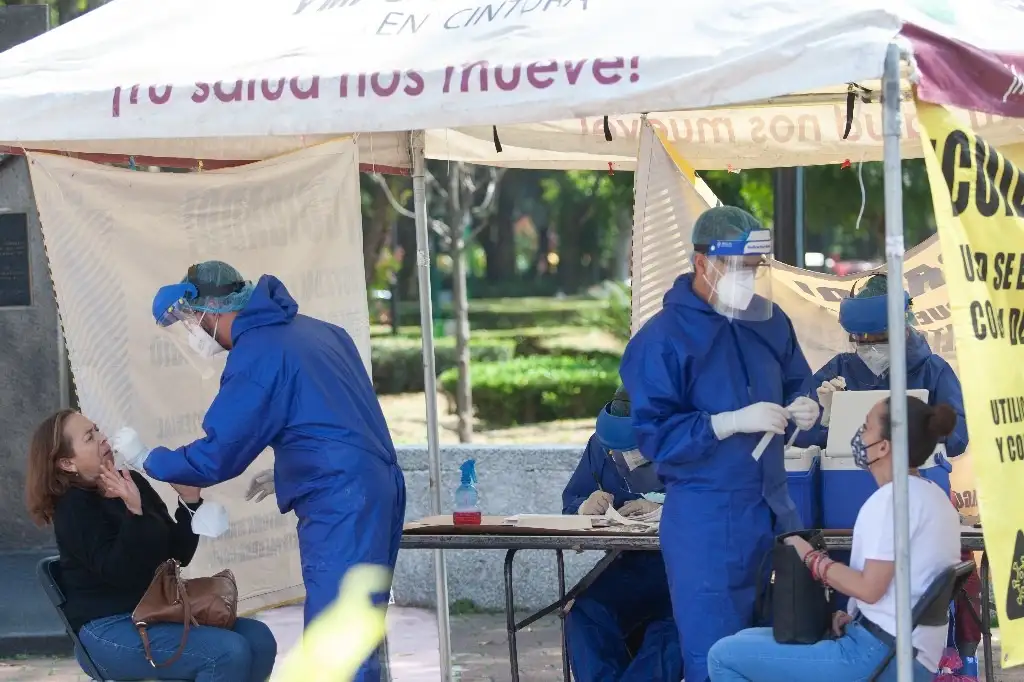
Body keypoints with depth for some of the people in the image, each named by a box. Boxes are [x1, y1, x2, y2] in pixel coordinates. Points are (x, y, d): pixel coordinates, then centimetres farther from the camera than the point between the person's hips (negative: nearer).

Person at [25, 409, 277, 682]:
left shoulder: (133, 483, 10)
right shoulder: (74, 509, -10)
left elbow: (178, 554, 11)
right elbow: (121, 573, -23)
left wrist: (190, 501, -2)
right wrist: (133, 511, -32)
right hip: (111, 629, -8)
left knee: (259, 639, -8)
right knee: (229, 653, -26)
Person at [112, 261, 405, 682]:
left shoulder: (256, 355, -11)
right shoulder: (311, 330, 17)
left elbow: (213, 458, -9)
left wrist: (145, 459, 7)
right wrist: (288, 472, 23)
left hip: (341, 508, -10)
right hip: (377, 491, 10)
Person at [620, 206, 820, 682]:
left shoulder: (771, 322, 8)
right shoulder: (662, 338, -12)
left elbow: (796, 387, 20)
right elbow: (653, 434, -16)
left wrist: (803, 411, -4)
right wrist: (732, 422, -24)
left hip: (774, 506, 6)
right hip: (705, 518, -6)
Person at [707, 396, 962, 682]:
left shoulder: (892, 497, -15)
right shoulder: (932, 495, 15)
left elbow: (869, 588, -19)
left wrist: (811, 559, -4)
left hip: (880, 656, -11)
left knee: (724, 657, -9)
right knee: (748, 640, 21)